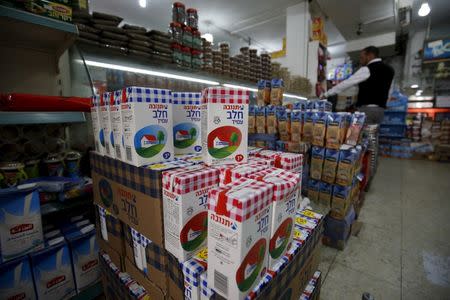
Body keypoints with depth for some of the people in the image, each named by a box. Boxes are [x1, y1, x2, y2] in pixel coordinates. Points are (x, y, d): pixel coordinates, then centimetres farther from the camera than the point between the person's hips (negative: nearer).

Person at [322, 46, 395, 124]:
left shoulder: (367, 69, -8)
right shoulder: (389, 69, 17)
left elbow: (347, 83, -8)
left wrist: (327, 94, -3)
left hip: (366, 109, -8)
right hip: (380, 110, 8)